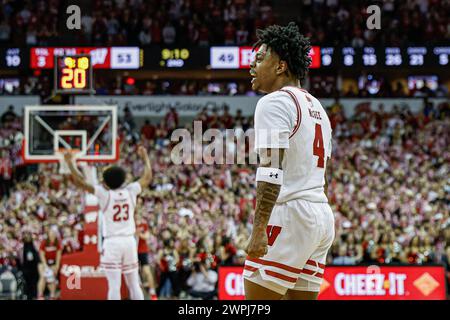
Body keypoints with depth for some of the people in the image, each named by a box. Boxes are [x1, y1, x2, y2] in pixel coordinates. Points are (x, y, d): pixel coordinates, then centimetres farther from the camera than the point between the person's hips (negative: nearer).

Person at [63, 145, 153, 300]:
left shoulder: (104, 194, -7)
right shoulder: (131, 191, 3)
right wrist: (145, 157, 32)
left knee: (114, 286, -5)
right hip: (129, 241, 4)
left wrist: (70, 162, 2)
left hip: (112, 242, -4)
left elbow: (80, 182, -8)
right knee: (134, 285, 9)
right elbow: (147, 177, 18)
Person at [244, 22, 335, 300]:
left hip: (289, 214, -9)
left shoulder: (275, 102, -8)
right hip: (322, 215, 9)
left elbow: (271, 171, -17)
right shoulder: (316, 107, 22)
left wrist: (259, 228, -21)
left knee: (257, 302, -9)